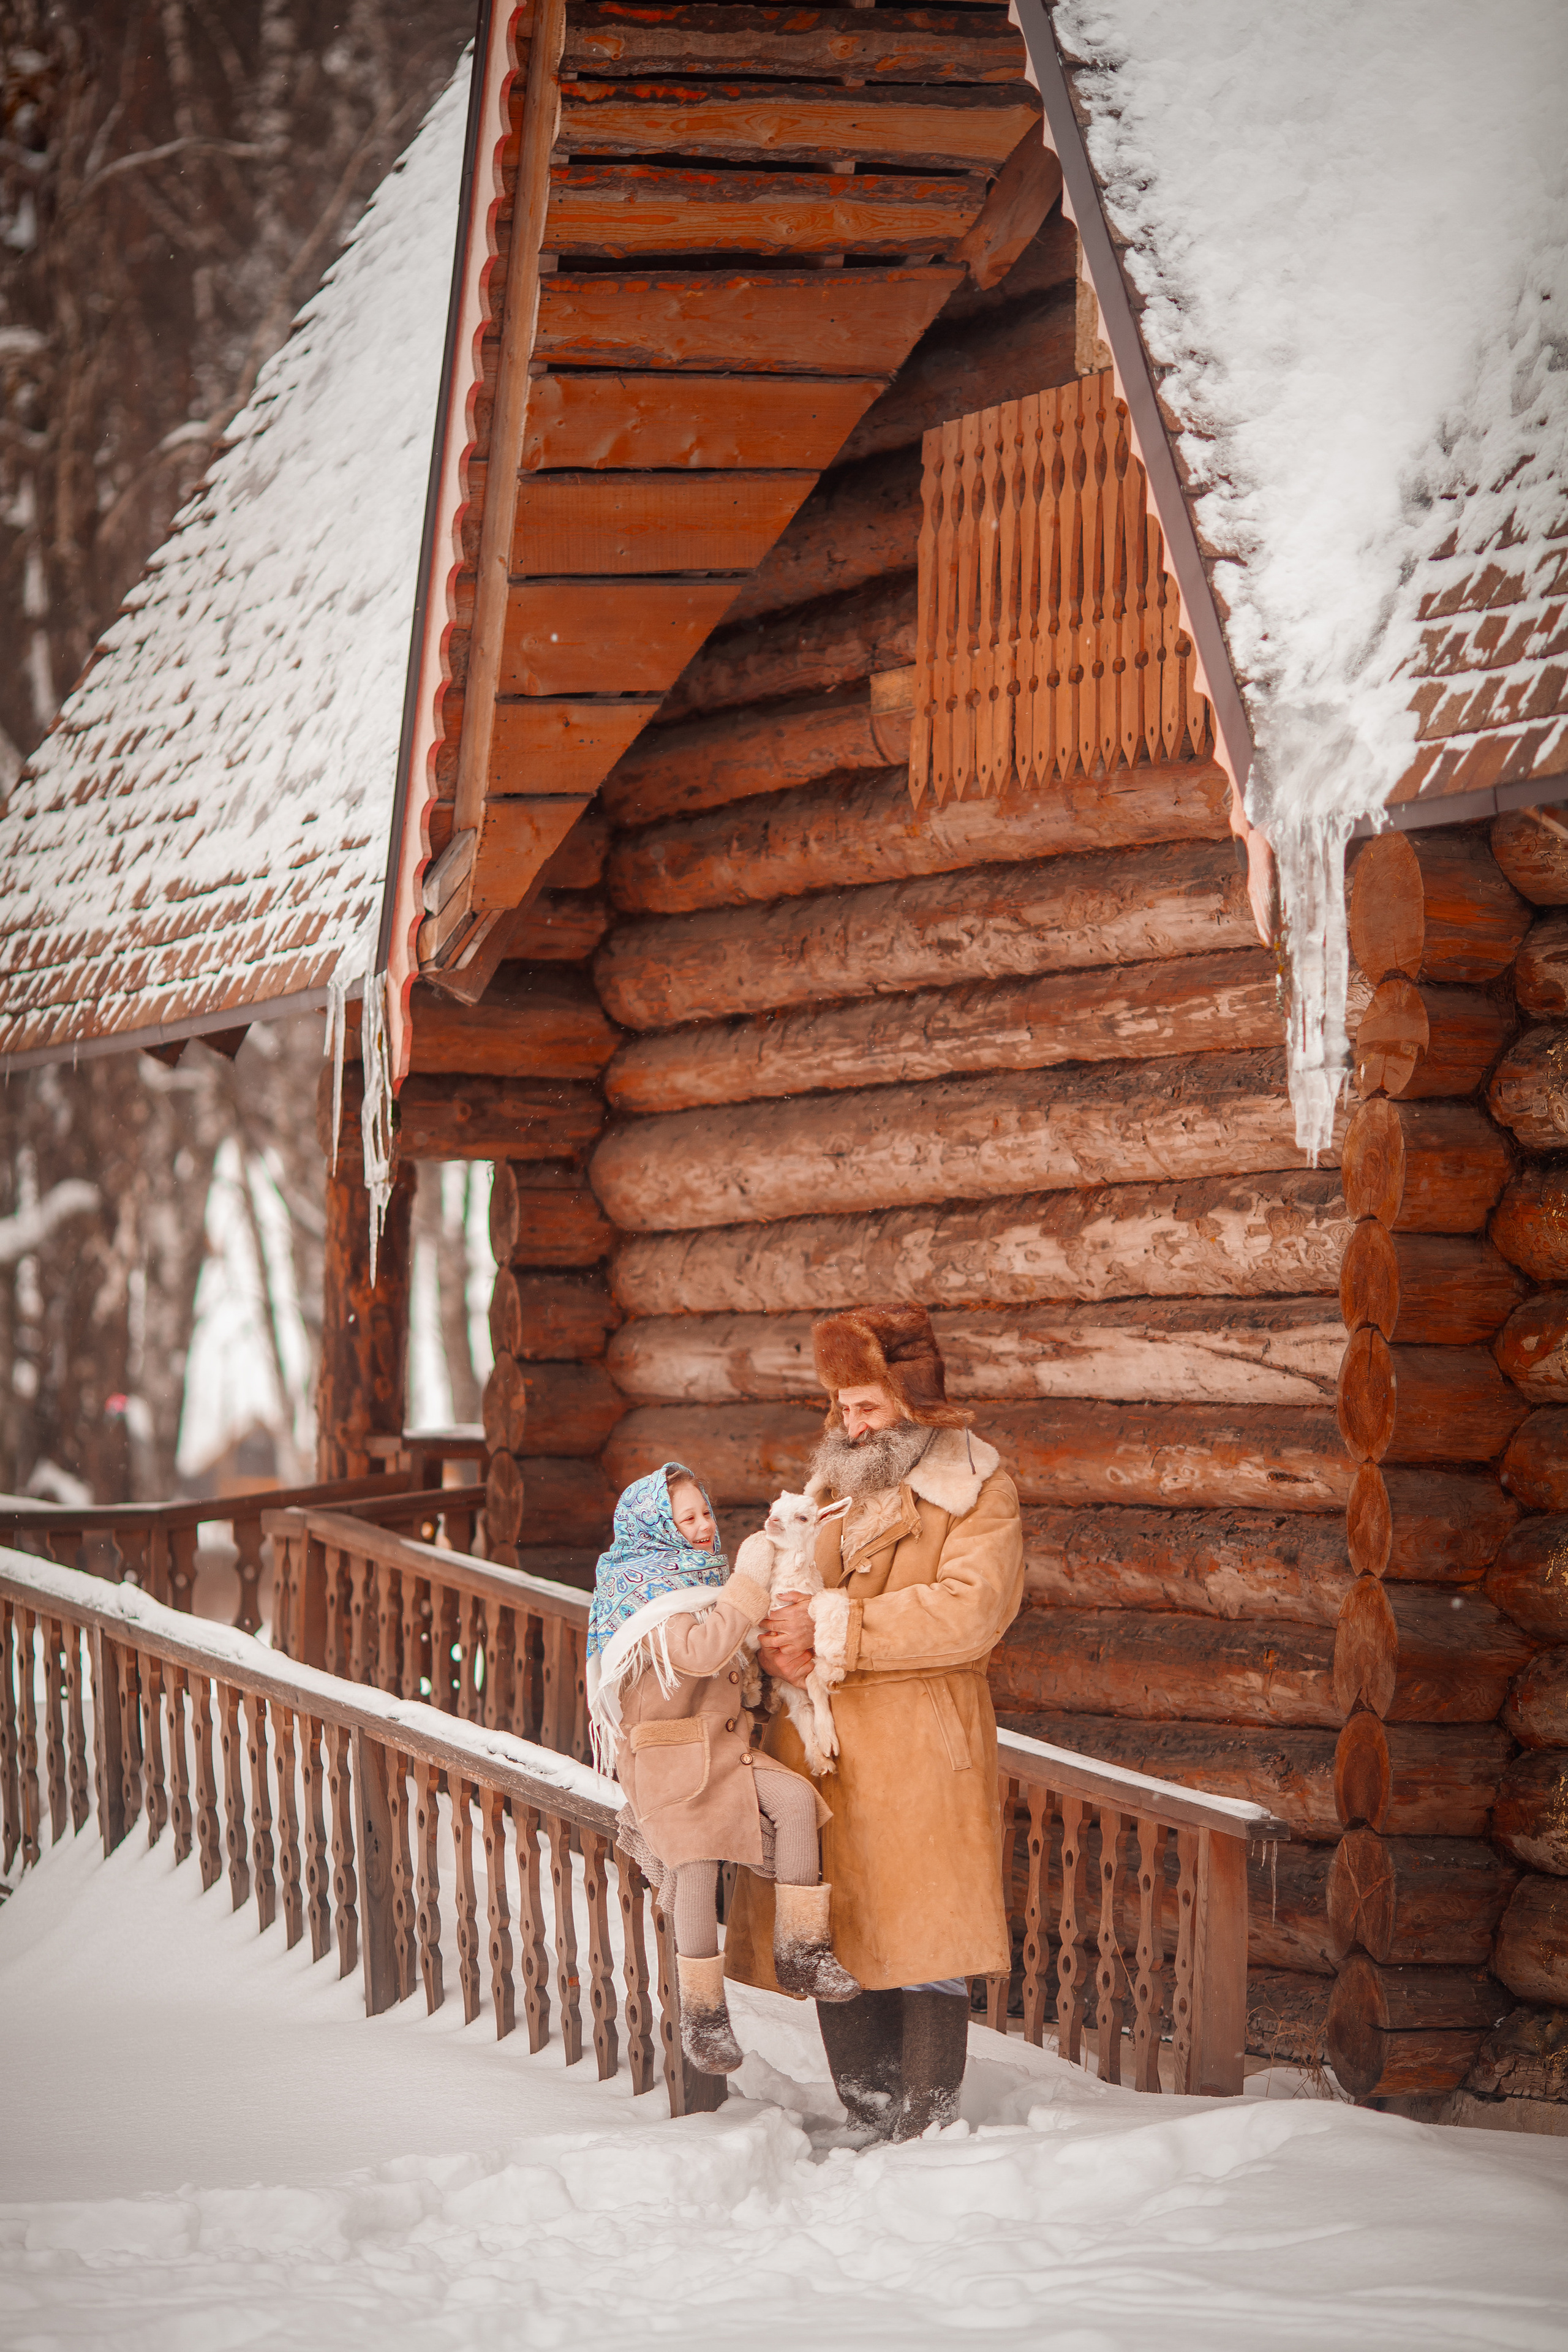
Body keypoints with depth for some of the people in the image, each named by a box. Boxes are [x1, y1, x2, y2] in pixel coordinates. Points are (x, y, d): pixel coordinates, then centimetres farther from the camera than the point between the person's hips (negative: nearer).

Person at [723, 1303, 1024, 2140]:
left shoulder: (979, 1493, -1)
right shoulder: (833, 1481, 18)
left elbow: (969, 1612, -15)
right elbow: (783, 1580, 19)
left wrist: (833, 1625, -17)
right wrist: (786, 1640, -5)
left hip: (921, 1749, -6)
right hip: (821, 1743, 6)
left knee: (925, 1941, -5)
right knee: (839, 1939, 6)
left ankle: (925, 2129, 0)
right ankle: (870, 2124, 14)